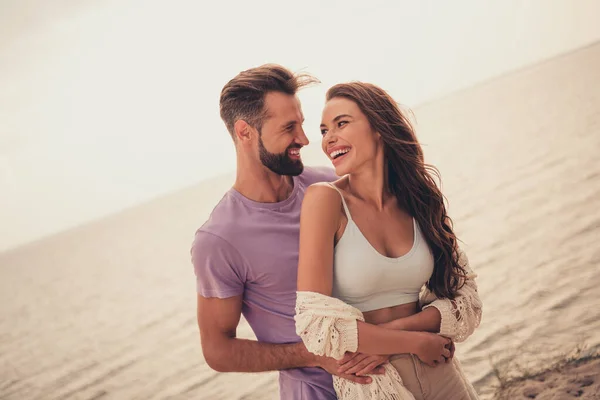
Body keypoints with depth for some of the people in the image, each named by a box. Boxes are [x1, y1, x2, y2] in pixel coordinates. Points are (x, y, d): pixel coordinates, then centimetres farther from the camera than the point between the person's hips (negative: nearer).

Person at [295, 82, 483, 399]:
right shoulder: (325, 199, -14)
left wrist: (398, 327, -17)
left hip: (438, 374, 4)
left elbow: (464, 297, -1)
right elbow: (316, 325, -21)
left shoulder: (417, 199, -1)